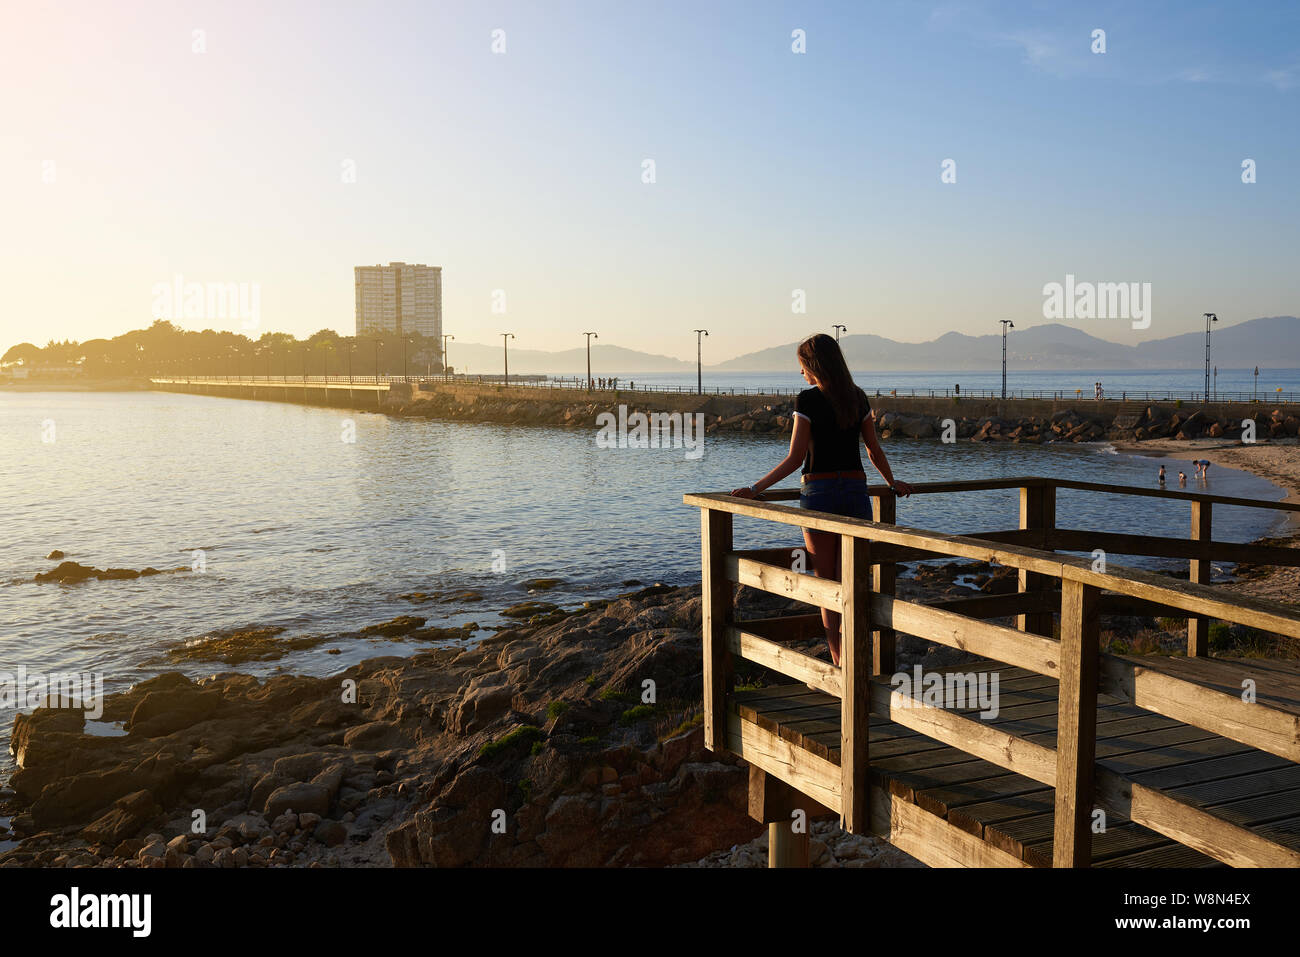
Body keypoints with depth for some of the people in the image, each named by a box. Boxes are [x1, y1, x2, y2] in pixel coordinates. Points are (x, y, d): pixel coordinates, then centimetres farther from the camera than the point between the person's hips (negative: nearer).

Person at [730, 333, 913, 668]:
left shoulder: (808, 399, -9)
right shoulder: (858, 398, 6)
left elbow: (795, 458, -13)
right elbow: (875, 451, 13)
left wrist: (755, 489, -9)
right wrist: (893, 483, 29)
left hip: (819, 493, -4)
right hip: (855, 492, 4)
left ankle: (839, 666, 9)